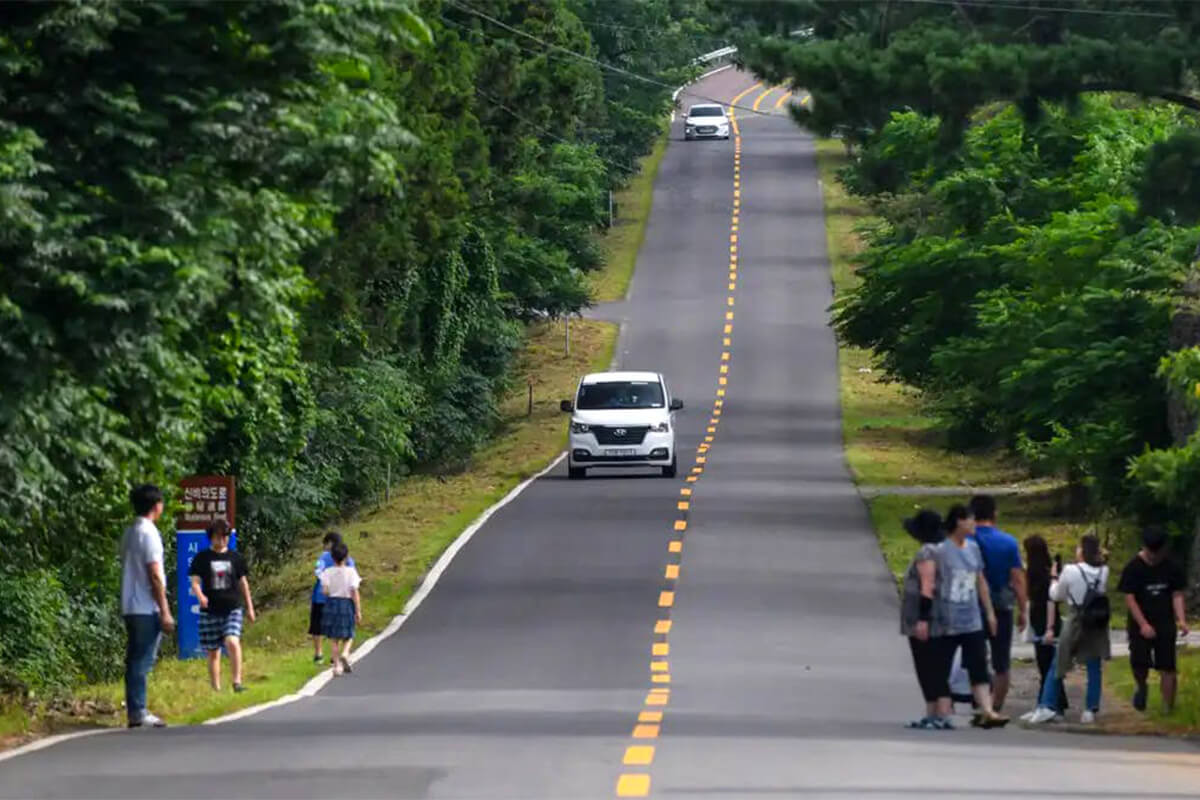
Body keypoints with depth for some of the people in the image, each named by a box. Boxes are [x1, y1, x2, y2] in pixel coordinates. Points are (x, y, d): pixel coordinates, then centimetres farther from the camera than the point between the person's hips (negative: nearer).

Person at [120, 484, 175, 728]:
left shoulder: (130, 533, 14)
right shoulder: (148, 533, -13)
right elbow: (154, 576, -16)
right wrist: (165, 612, -14)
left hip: (131, 607, 9)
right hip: (147, 608, -9)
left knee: (135, 660, 10)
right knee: (143, 660, -7)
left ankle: (135, 711, 11)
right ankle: (138, 713, -8)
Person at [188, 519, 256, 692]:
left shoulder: (235, 558, 9)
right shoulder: (202, 558, 5)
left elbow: (243, 583, 17)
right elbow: (195, 582, 0)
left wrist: (250, 608, 18)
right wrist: (200, 596, -22)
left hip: (232, 609, -1)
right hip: (210, 611, 1)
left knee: (232, 641, -24)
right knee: (213, 652, 5)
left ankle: (237, 681, -22)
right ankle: (216, 689, 14)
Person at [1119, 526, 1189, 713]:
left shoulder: (1171, 567, 3)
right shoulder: (1133, 568, -6)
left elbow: (1177, 595, 6)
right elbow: (1130, 598, -8)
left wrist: (1181, 620, -8)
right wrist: (1143, 624, -15)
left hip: (1165, 624, 2)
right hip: (1141, 625, -2)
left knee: (1167, 668, -3)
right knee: (1139, 663, -13)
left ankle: (1168, 706, 4)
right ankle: (1142, 687, 20)